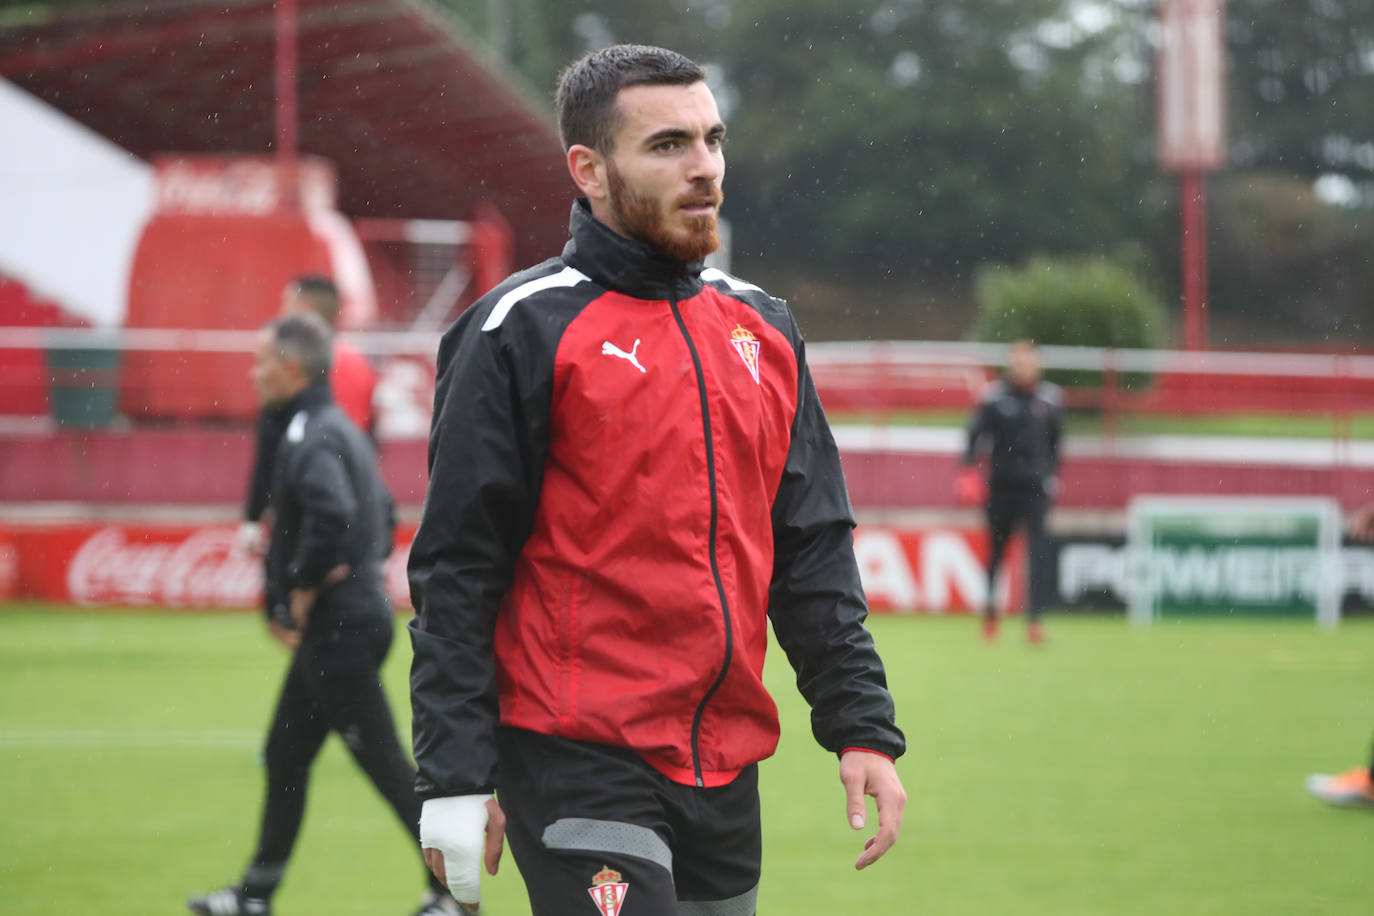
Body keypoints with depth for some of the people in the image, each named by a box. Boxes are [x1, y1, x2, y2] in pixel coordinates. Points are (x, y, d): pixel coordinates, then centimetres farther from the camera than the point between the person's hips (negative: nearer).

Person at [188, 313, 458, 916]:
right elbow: (381, 518, 24)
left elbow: (331, 514, -34)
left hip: (338, 631, -11)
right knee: (285, 754, 16)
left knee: (383, 760, -6)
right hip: (358, 614, 11)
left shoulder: (310, 438, -16)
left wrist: (302, 597, -21)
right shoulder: (341, 428, 16)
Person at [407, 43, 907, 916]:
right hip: (577, 767, -6)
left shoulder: (762, 328, 14)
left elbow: (815, 551, 16)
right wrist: (456, 778, -12)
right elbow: (456, 571, -7)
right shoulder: (522, 333, -5)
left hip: (725, 773, 6)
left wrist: (863, 728, 7)